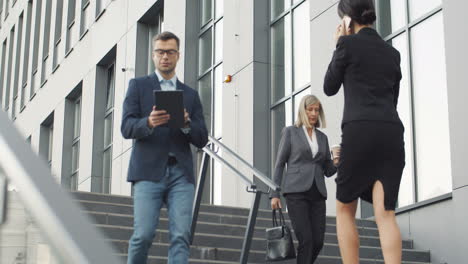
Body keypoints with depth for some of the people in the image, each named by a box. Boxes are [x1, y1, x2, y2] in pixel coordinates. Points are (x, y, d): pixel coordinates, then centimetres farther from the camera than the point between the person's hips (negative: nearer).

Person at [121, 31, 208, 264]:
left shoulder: (190, 94, 20)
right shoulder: (138, 85, 14)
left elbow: (202, 140, 13)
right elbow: (127, 128, 1)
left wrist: (186, 123, -8)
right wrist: (149, 123, -20)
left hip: (181, 173, 2)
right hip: (149, 171, -2)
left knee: (181, 236, -10)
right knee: (144, 234, -12)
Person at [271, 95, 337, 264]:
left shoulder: (322, 137, 17)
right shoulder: (290, 132, 6)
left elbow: (328, 171, 16)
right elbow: (279, 164, 4)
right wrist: (274, 194, -4)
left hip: (317, 194, 4)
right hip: (296, 192, -4)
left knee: (318, 242, -3)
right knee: (306, 240, -15)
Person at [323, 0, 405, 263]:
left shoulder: (348, 43, 3)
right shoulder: (392, 52, 20)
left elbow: (330, 88, 13)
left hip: (360, 132, -4)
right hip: (392, 133, 5)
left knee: (344, 209, 9)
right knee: (385, 213, -3)